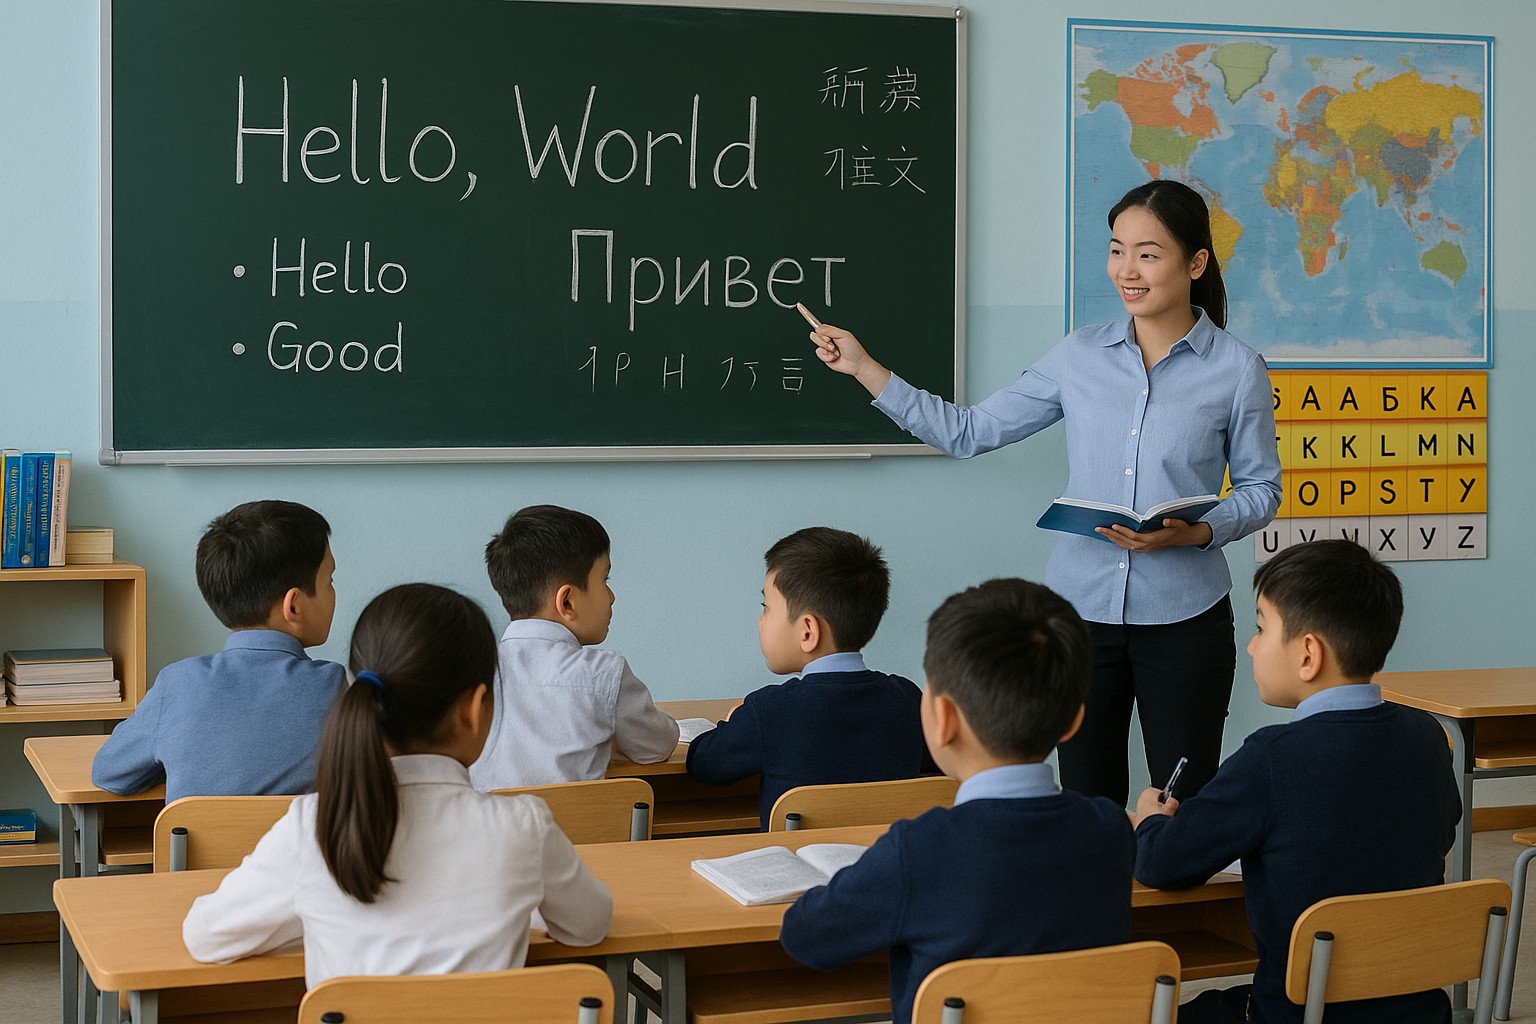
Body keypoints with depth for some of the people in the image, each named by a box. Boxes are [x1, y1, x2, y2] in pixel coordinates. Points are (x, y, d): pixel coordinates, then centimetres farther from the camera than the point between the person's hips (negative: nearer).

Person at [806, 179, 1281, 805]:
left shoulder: (1236, 370, -2)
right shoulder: (1080, 356, 5)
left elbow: (1260, 488, 4)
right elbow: (969, 432, 7)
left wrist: (1194, 532, -16)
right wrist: (864, 369, 2)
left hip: (1183, 618, -2)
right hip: (1082, 610, 2)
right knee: (1088, 805, 8)